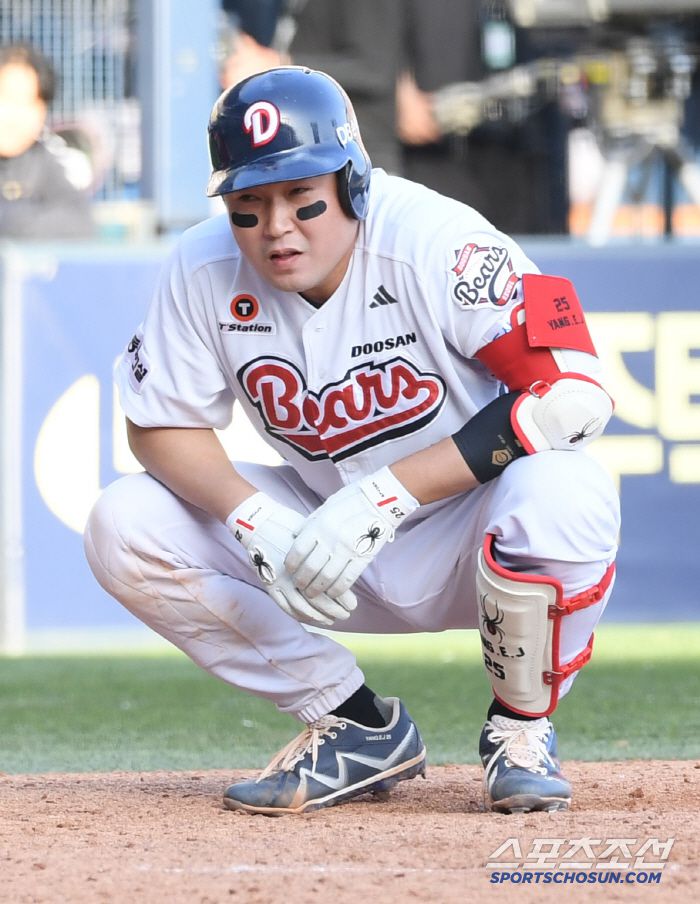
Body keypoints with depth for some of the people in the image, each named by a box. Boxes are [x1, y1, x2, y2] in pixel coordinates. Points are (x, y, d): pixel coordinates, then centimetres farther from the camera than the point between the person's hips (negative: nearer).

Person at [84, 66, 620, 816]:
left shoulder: (434, 242, -25)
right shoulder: (206, 271, -12)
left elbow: (574, 393, -32)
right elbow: (160, 425, -2)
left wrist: (384, 496, -35)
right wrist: (255, 521, -24)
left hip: (466, 526, -5)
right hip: (329, 525, 5)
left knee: (557, 498, -39)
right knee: (123, 528, -14)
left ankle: (521, 727, -6)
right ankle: (360, 728, 1)